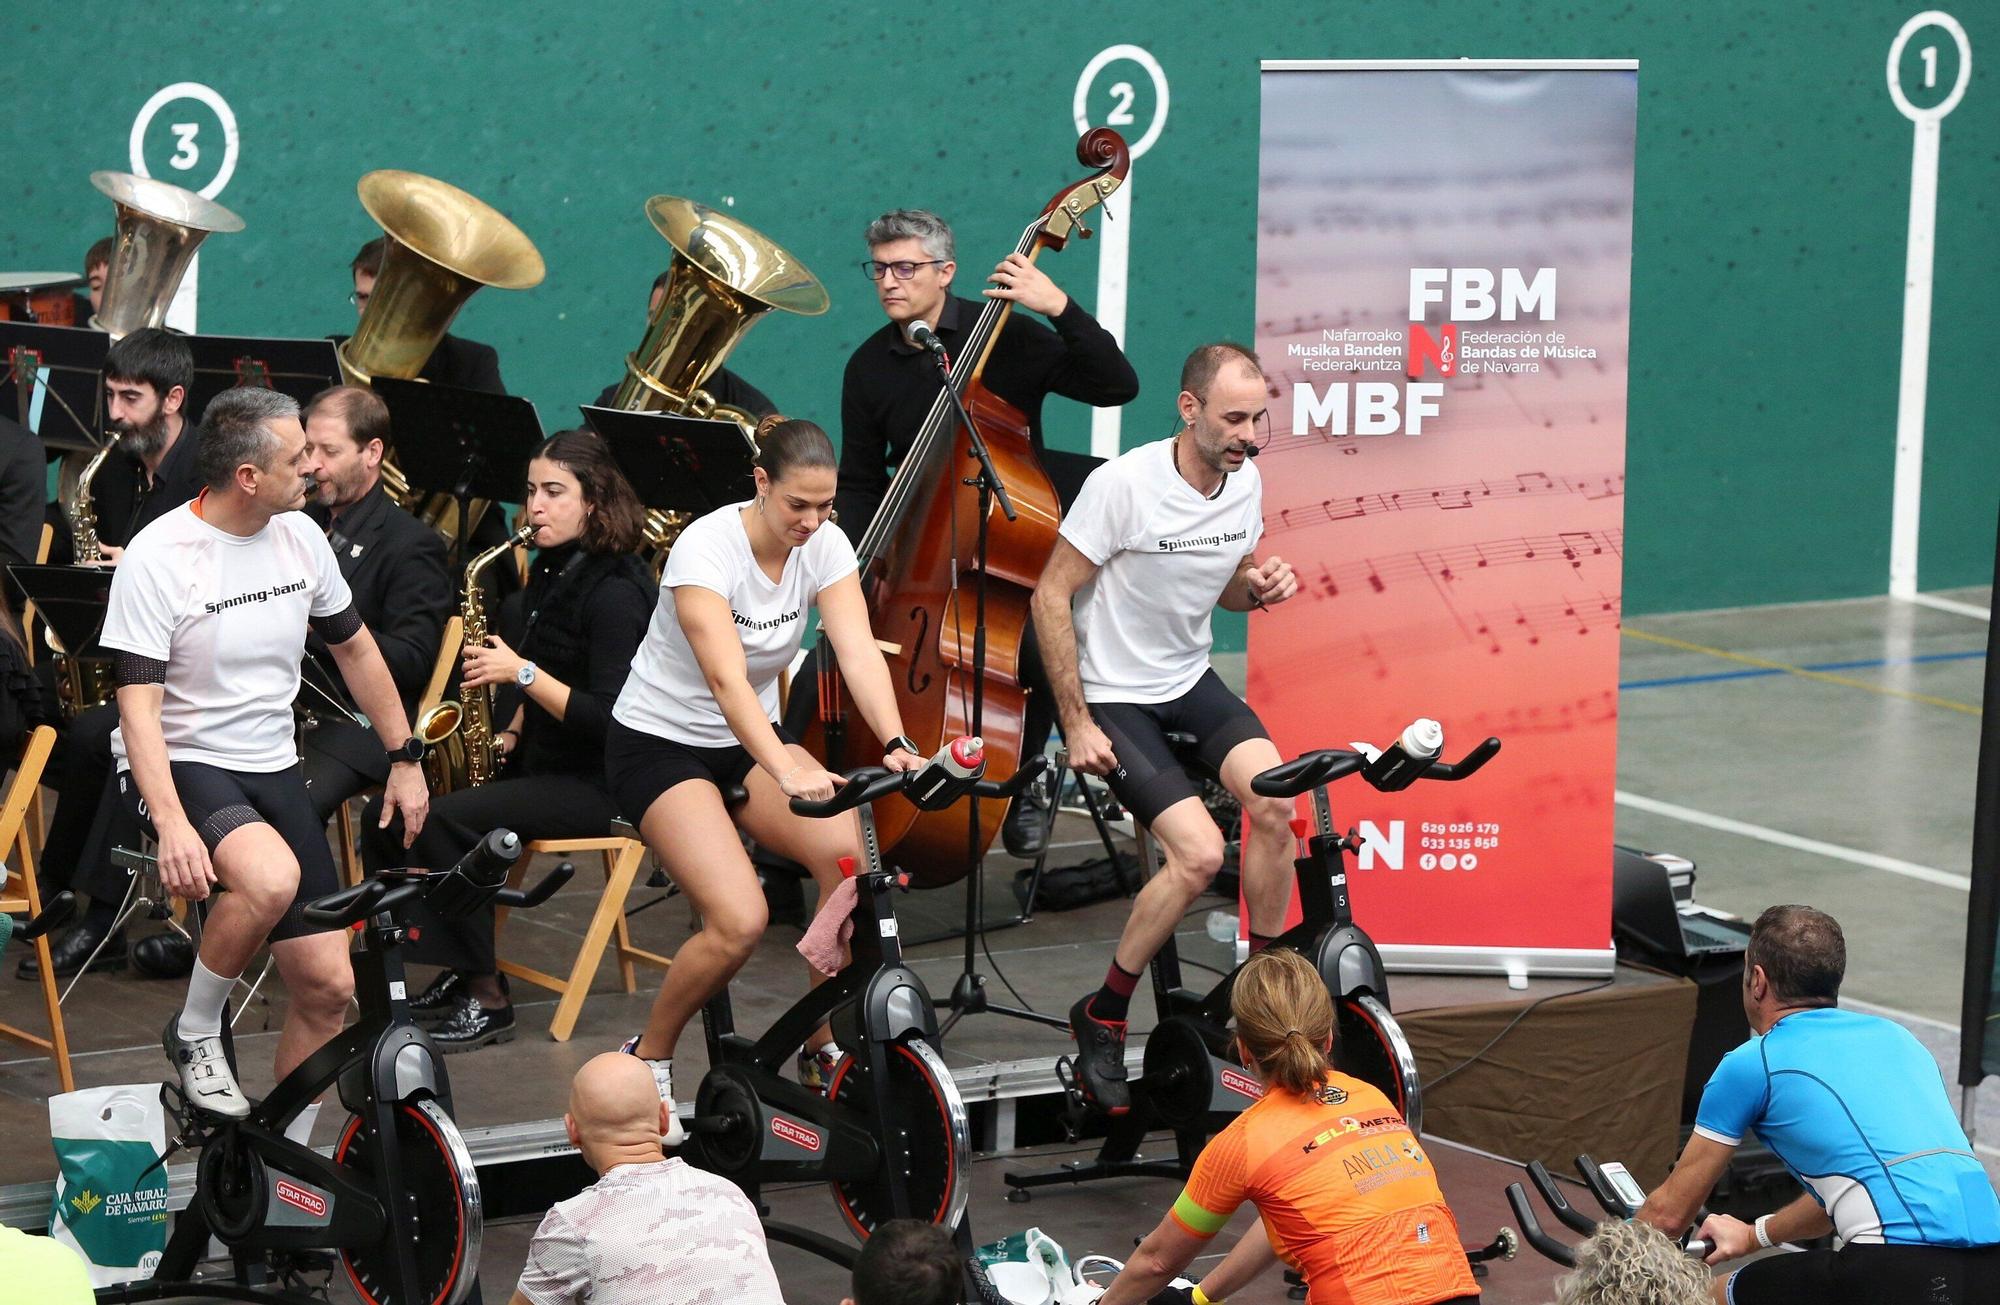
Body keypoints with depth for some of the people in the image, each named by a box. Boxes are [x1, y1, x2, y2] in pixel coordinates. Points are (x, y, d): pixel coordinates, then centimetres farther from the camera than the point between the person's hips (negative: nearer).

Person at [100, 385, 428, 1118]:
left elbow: (354, 648, 17)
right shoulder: (158, 557, -17)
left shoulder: (300, 536, 1)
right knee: (272, 878, -36)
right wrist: (170, 824, -33)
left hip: (272, 769, 6)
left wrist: (405, 759, 17)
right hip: (179, 765, -6)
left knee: (328, 986, -2)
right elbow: (138, 705, -21)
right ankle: (195, 1034, -10)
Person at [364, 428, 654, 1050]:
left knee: (444, 819, -28)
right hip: (539, 761, 9)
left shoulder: (615, 590, -16)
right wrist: (510, 733, 5)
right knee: (386, 813, -4)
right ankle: (455, 971, 0)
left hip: (598, 783, -9)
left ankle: (486, 997, -18)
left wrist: (522, 673, -22)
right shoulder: (550, 571, 11)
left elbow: (608, 719, -22)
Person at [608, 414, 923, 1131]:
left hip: (752, 738, 6)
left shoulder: (824, 545, -9)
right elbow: (727, 677, -37)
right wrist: (785, 771, -51)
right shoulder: (708, 547, -26)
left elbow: (859, 651, -19)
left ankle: (824, 1048, -4)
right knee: (740, 920, -23)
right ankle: (647, 1061, 2)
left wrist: (896, 743, -37)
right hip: (660, 743, -6)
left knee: (849, 852, -22)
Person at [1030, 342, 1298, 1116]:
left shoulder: (1245, 482, -1)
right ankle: (1101, 1021, -2)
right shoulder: (1124, 484, -21)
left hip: (1191, 682, 6)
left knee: (1275, 804, -19)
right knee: (1200, 853, -21)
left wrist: (1261, 587, -10)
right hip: (1115, 698, -6)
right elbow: (1050, 597, -15)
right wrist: (1076, 724, -16)